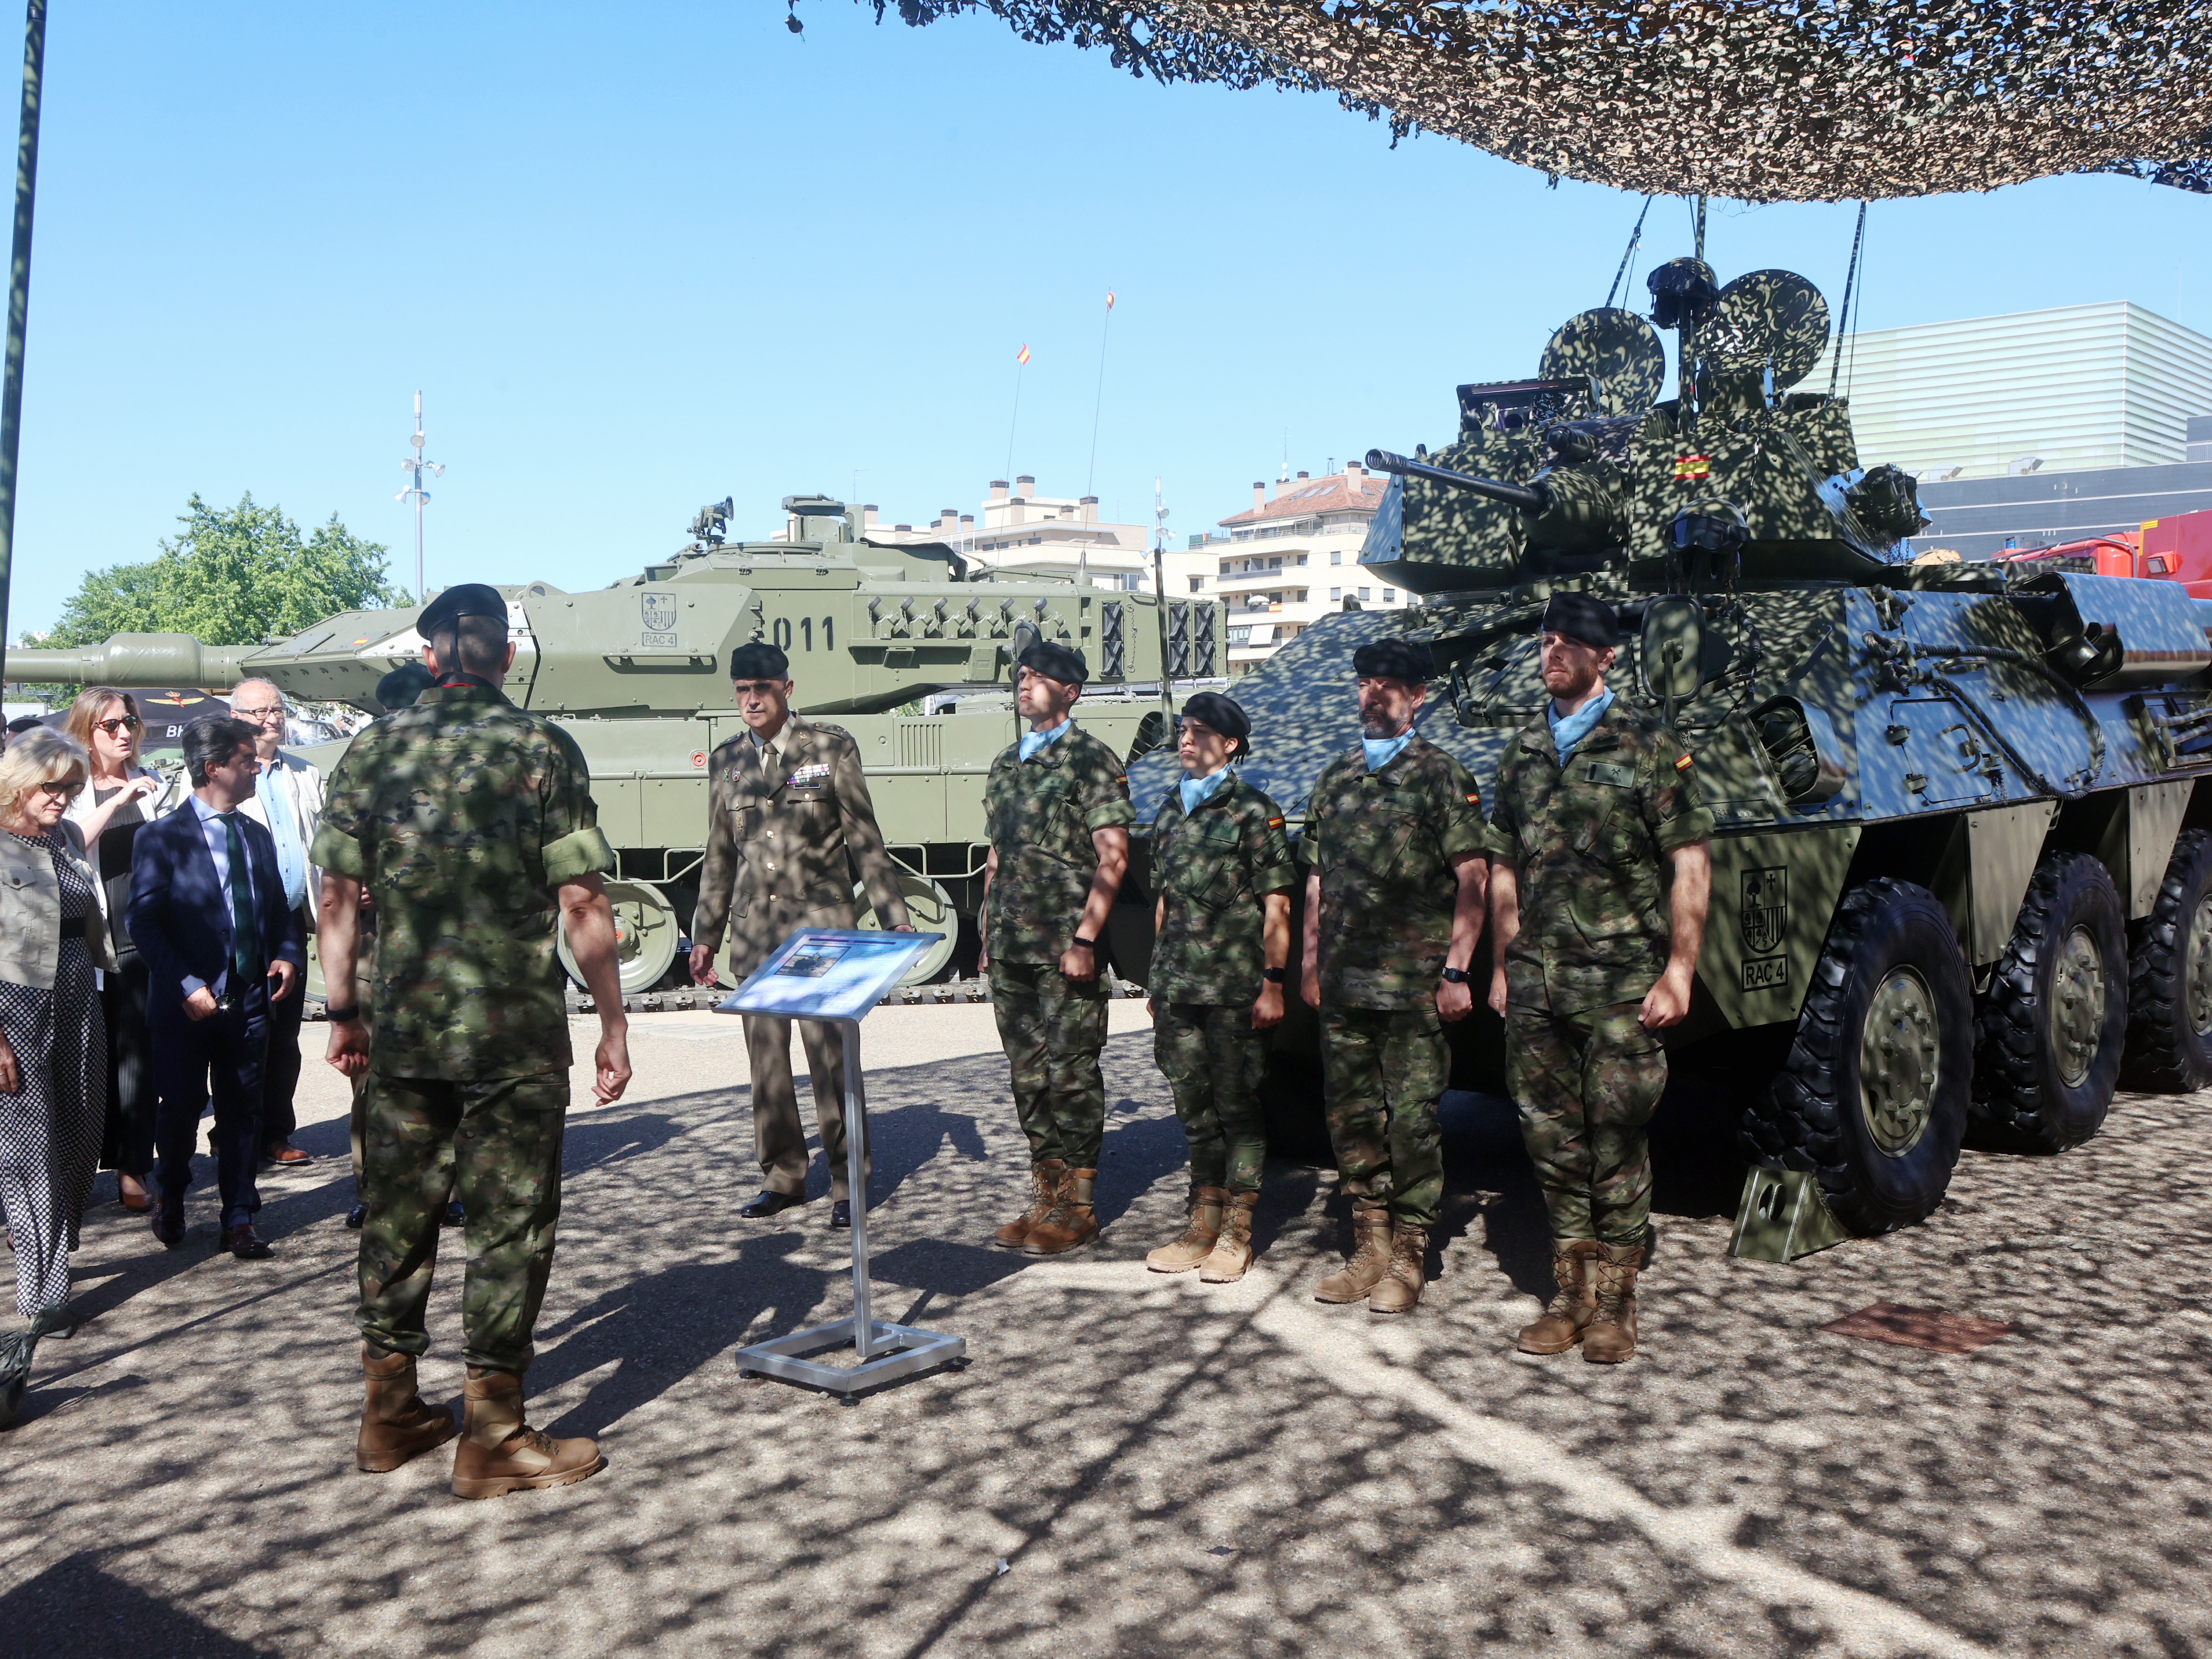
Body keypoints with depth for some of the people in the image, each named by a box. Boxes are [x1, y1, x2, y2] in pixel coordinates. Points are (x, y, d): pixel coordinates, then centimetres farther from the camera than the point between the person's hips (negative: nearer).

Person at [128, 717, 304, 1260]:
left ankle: (239, 1220, 18)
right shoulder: (162, 837, -6)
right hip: (186, 1004, -4)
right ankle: (172, 1200, 34)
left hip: (249, 997, 4)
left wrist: (288, 954, -3)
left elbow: (279, 909, 17)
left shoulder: (257, 836, 12)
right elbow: (145, 921, -11)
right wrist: (187, 985, -18)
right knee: (179, 1109, 8)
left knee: (242, 1113, 8)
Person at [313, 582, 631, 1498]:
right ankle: (492, 1437, 12)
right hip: (516, 1033, -4)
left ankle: (390, 1412, 29)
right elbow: (583, 905, -11)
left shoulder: (372, 748, 4)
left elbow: (338, 897, 4)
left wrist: (343, 1014, 14)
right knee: (510, 1223, 5)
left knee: (398, 1214, 16)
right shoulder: (543, 748, -7)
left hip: (405, 1031, 4)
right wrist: (613, 1026, -4)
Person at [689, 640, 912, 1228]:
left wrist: (893, 916, -3)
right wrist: (705, 936, 16)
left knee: (830, 1051, -6)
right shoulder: (726, 761, 12)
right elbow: (719, 858, 17)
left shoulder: (831, 748, 2)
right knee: (766, 1055, 7)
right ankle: (782, 1176, 21)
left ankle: (847, 1181, 6)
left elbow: (864, 839, 2)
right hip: (755, 926, 4)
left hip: (821, 920, -4)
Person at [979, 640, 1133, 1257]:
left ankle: (1078, 1207, 7)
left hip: (1065, 948, -7)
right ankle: (1046, 1194, 21)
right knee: (1028, 1073, 11)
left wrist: (1085, 939, -17)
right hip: (1011, 949, 7)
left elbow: (1113, 857, -11)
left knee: (1072, 1073, -2)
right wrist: (989, 938, 16)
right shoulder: (1005, 766, 16)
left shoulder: (1091, 759, -5)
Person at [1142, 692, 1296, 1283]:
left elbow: (1276, 906, -6)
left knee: (1237, 1107, 1)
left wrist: (1272, 983, -12)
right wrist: (1158, 981, 16)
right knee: (1194, 1107, 11)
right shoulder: (1169, 812, 15)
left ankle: (1237, 1234, 9)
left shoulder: (1253, 812, -3)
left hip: (1235, 990, -6)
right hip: (1178, 990, 6)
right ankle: (1202, 1227, 22)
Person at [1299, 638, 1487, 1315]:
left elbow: (1472, 880, -5)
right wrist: (1310, 962, 15)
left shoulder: (1440, 775, -1)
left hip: (1413, 985, -5)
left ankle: (1408, 1258, 10)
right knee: (1351, 1118, 10)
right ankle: (1369, 1249, 22)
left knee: (1411, 1120, -2)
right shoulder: (1335, 777, 14)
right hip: (1343, 982, 5)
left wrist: (1456, 971, -11)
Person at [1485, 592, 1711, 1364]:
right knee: (1551, 1140, 9)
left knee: (1616, 1142, 0)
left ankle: (1615, 1302, 13)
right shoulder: (1522, 753, 13)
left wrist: (1678, 972, -11)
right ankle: (1571, 1293, 21)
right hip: (1537, 981, 5)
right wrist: (1503, 966, 15)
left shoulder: (1649, 746, -2)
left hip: (1618, 980, -5)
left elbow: (1690, 868, -5)